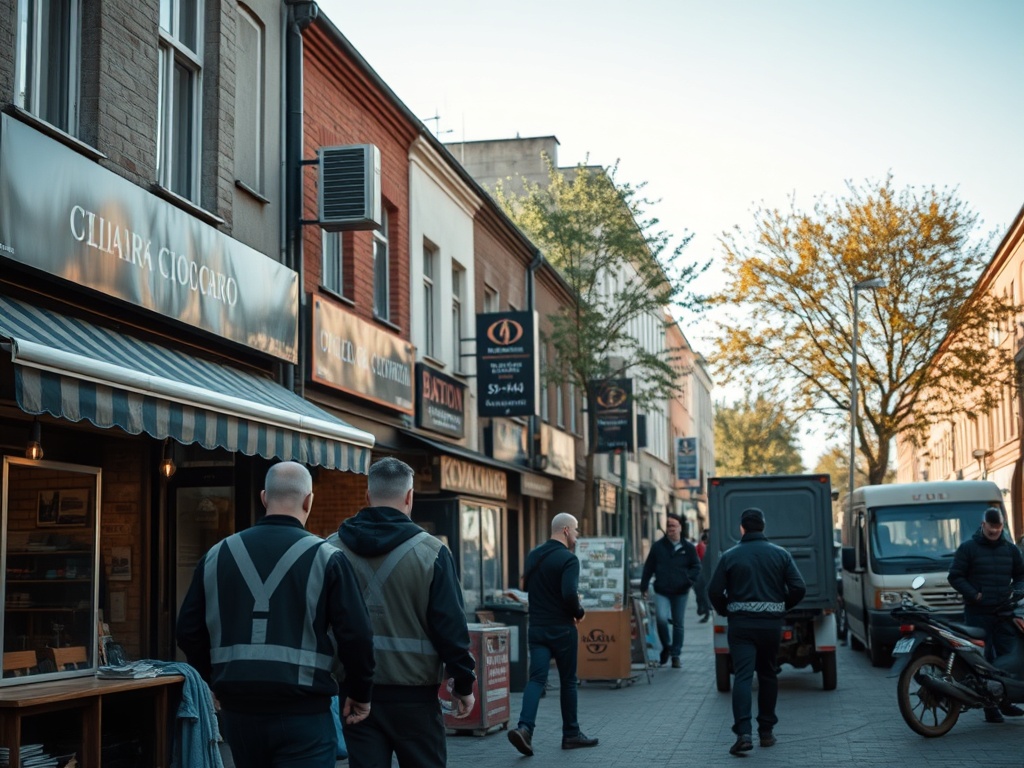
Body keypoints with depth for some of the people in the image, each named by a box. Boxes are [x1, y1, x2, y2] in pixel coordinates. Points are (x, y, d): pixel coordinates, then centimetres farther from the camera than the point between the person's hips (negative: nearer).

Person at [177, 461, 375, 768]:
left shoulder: (217, 555, 5)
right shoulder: (325, 557, -7)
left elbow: (189, 632, 8)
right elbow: (355, 635, -10)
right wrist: (361, 693, 5)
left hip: (238, 711, 4)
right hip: (302, 714, -4)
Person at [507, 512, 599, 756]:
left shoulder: (533, 555, 9)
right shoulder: (568, 559, -15)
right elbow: (570, 594, -26)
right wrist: (579, 612, -7)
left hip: (536, 628, 5)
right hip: (562, 629, -5)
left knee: (537, 678, 0)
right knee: (568, 681, 9)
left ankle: (524, 727, -20)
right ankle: (571, 734, 20)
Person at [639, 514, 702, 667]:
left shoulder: (688, 548, 1)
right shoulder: (658, 546, 2)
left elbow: (696, 567, 6)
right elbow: (648, 568, 6)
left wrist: (690, 580, -11)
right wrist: (643, 587, 5)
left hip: (680, 592, 1)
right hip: (661, 591, -1)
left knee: (678, 624, 8)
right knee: (661, 618, -19)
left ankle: (675, 655, 19)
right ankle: (666, 646, 6)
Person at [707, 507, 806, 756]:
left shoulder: (729, 556, -2)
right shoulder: (781, 554, 2)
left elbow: (714, 591, -5)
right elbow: (798, 588, -4)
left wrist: (726, 611, 12)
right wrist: (781, 606, 12)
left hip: (741, 624, -2)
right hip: (771, 623, 2)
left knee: (743, 676, -6)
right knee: (768, 675, 16)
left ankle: (743, 733, -19)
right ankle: (766, 731, 20)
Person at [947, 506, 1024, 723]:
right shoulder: (968, 548, 0)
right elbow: (955, 577, -1)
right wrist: (974, 595, -11)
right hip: (977, 613, -4)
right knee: (984, 659, -2)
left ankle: (1004, 701, 14)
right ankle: (990, 707, 2)